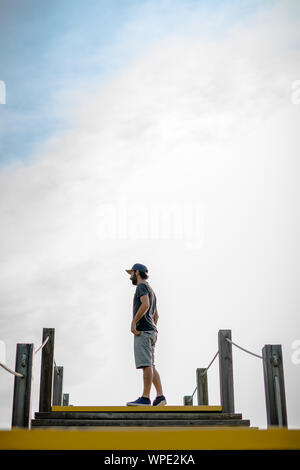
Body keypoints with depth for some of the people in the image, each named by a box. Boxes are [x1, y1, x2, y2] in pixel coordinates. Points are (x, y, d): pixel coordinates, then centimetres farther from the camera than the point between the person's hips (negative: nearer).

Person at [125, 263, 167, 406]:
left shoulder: (142, 286, -2)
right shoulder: (151, 291, 28)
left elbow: (145, 305, -19)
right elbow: (156, 315, 31)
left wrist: (133, 322, -18)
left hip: (143, 330, -10)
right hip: (151, 332, 10)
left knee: (146, 364, -15)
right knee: (150, 366, 6)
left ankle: (145, 397, -20)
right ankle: (160, 396, -1)